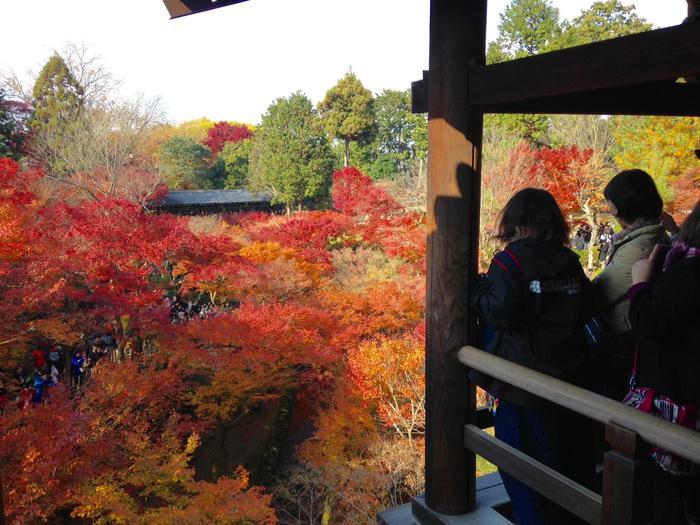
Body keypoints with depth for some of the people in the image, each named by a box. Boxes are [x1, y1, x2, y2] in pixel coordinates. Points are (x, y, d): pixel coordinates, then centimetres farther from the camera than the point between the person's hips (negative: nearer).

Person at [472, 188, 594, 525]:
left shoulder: (510, 262, -14)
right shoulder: (570, 262, 3)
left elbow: (498, 313, -21)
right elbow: (584, 313, 9)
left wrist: (479, 287, -5)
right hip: (569, 378, 6)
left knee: (526, 460, 8)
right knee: (570, 456, 21)